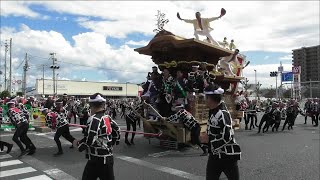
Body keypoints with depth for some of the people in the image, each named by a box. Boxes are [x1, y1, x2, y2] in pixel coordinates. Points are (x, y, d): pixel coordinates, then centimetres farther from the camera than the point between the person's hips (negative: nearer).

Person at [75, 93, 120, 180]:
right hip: (108, 156, 7)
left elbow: (89, 140, -22)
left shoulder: (94, 119, -17)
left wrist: (78, 143, -4)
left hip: (97, 159, -7)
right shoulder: (107, 117, 6)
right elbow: (117, 131, 15)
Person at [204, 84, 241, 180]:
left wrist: (209, 139, -16)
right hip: (215, 154, 8)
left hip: (228, 155, -8)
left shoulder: (223, 114, -22)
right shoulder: (213, 112, 3)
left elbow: (226, 137, -25)